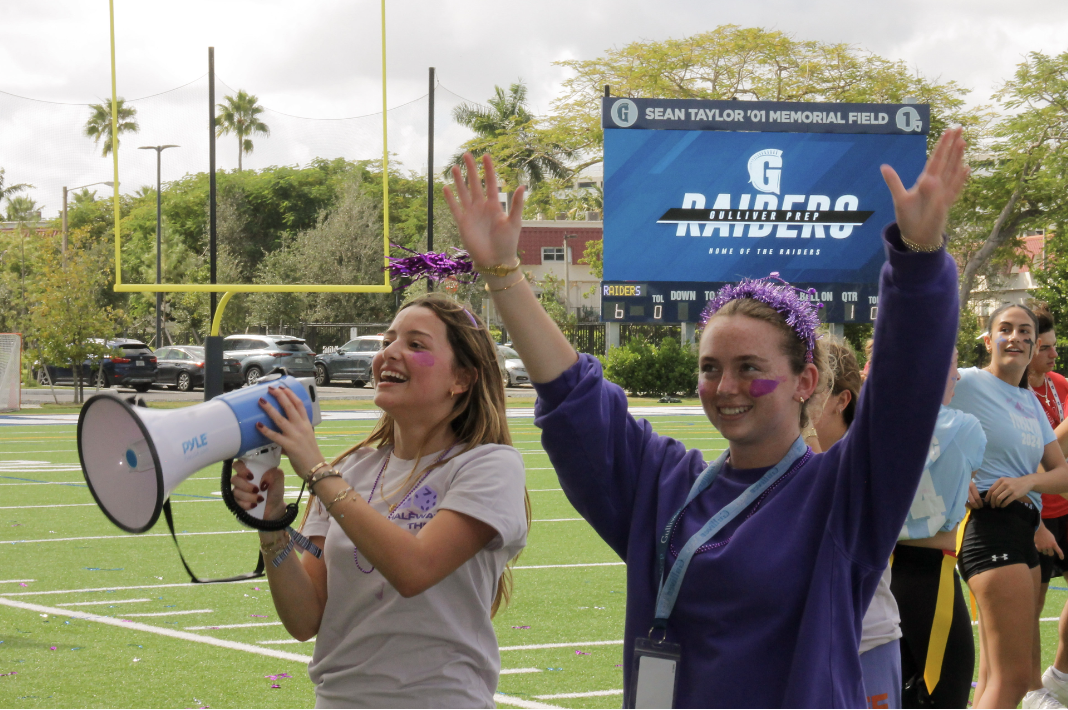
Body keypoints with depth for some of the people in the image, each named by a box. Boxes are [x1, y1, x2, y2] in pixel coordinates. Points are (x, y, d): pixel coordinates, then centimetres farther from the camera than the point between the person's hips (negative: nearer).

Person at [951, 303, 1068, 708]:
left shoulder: (1031, 401, 19)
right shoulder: (968, 382, -5)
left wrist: (1029, 481, -8)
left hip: (1024, 530, 9)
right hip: (990, 522, -9)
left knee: (996, 676, 11)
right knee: (1013, 676, -15)